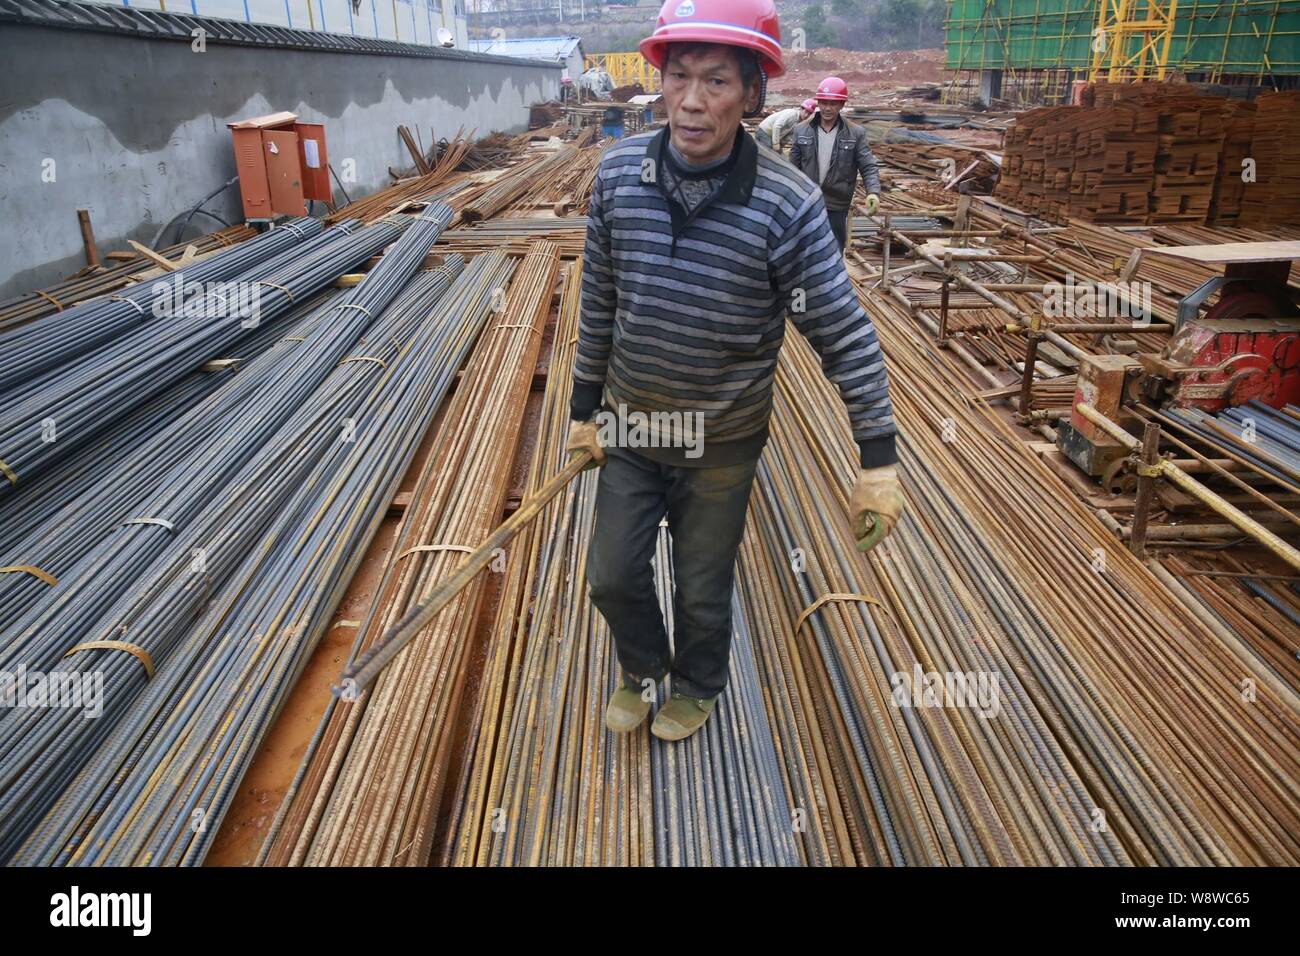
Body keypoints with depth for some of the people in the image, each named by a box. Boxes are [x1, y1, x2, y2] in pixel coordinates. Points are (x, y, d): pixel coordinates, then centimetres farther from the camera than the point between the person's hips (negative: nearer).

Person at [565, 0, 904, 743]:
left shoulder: (787, 206, -21)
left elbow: (848, 337, -16)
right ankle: (643, 668, 47)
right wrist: (586, 409, 7)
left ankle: (698, 685, 48)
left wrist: (879, 462, -16)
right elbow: (599, 304, 1)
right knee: (614, 575, 15)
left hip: (723, 443, -3)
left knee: (704, 588, 16)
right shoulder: (619, 174, -10)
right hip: (631, 428, 3)